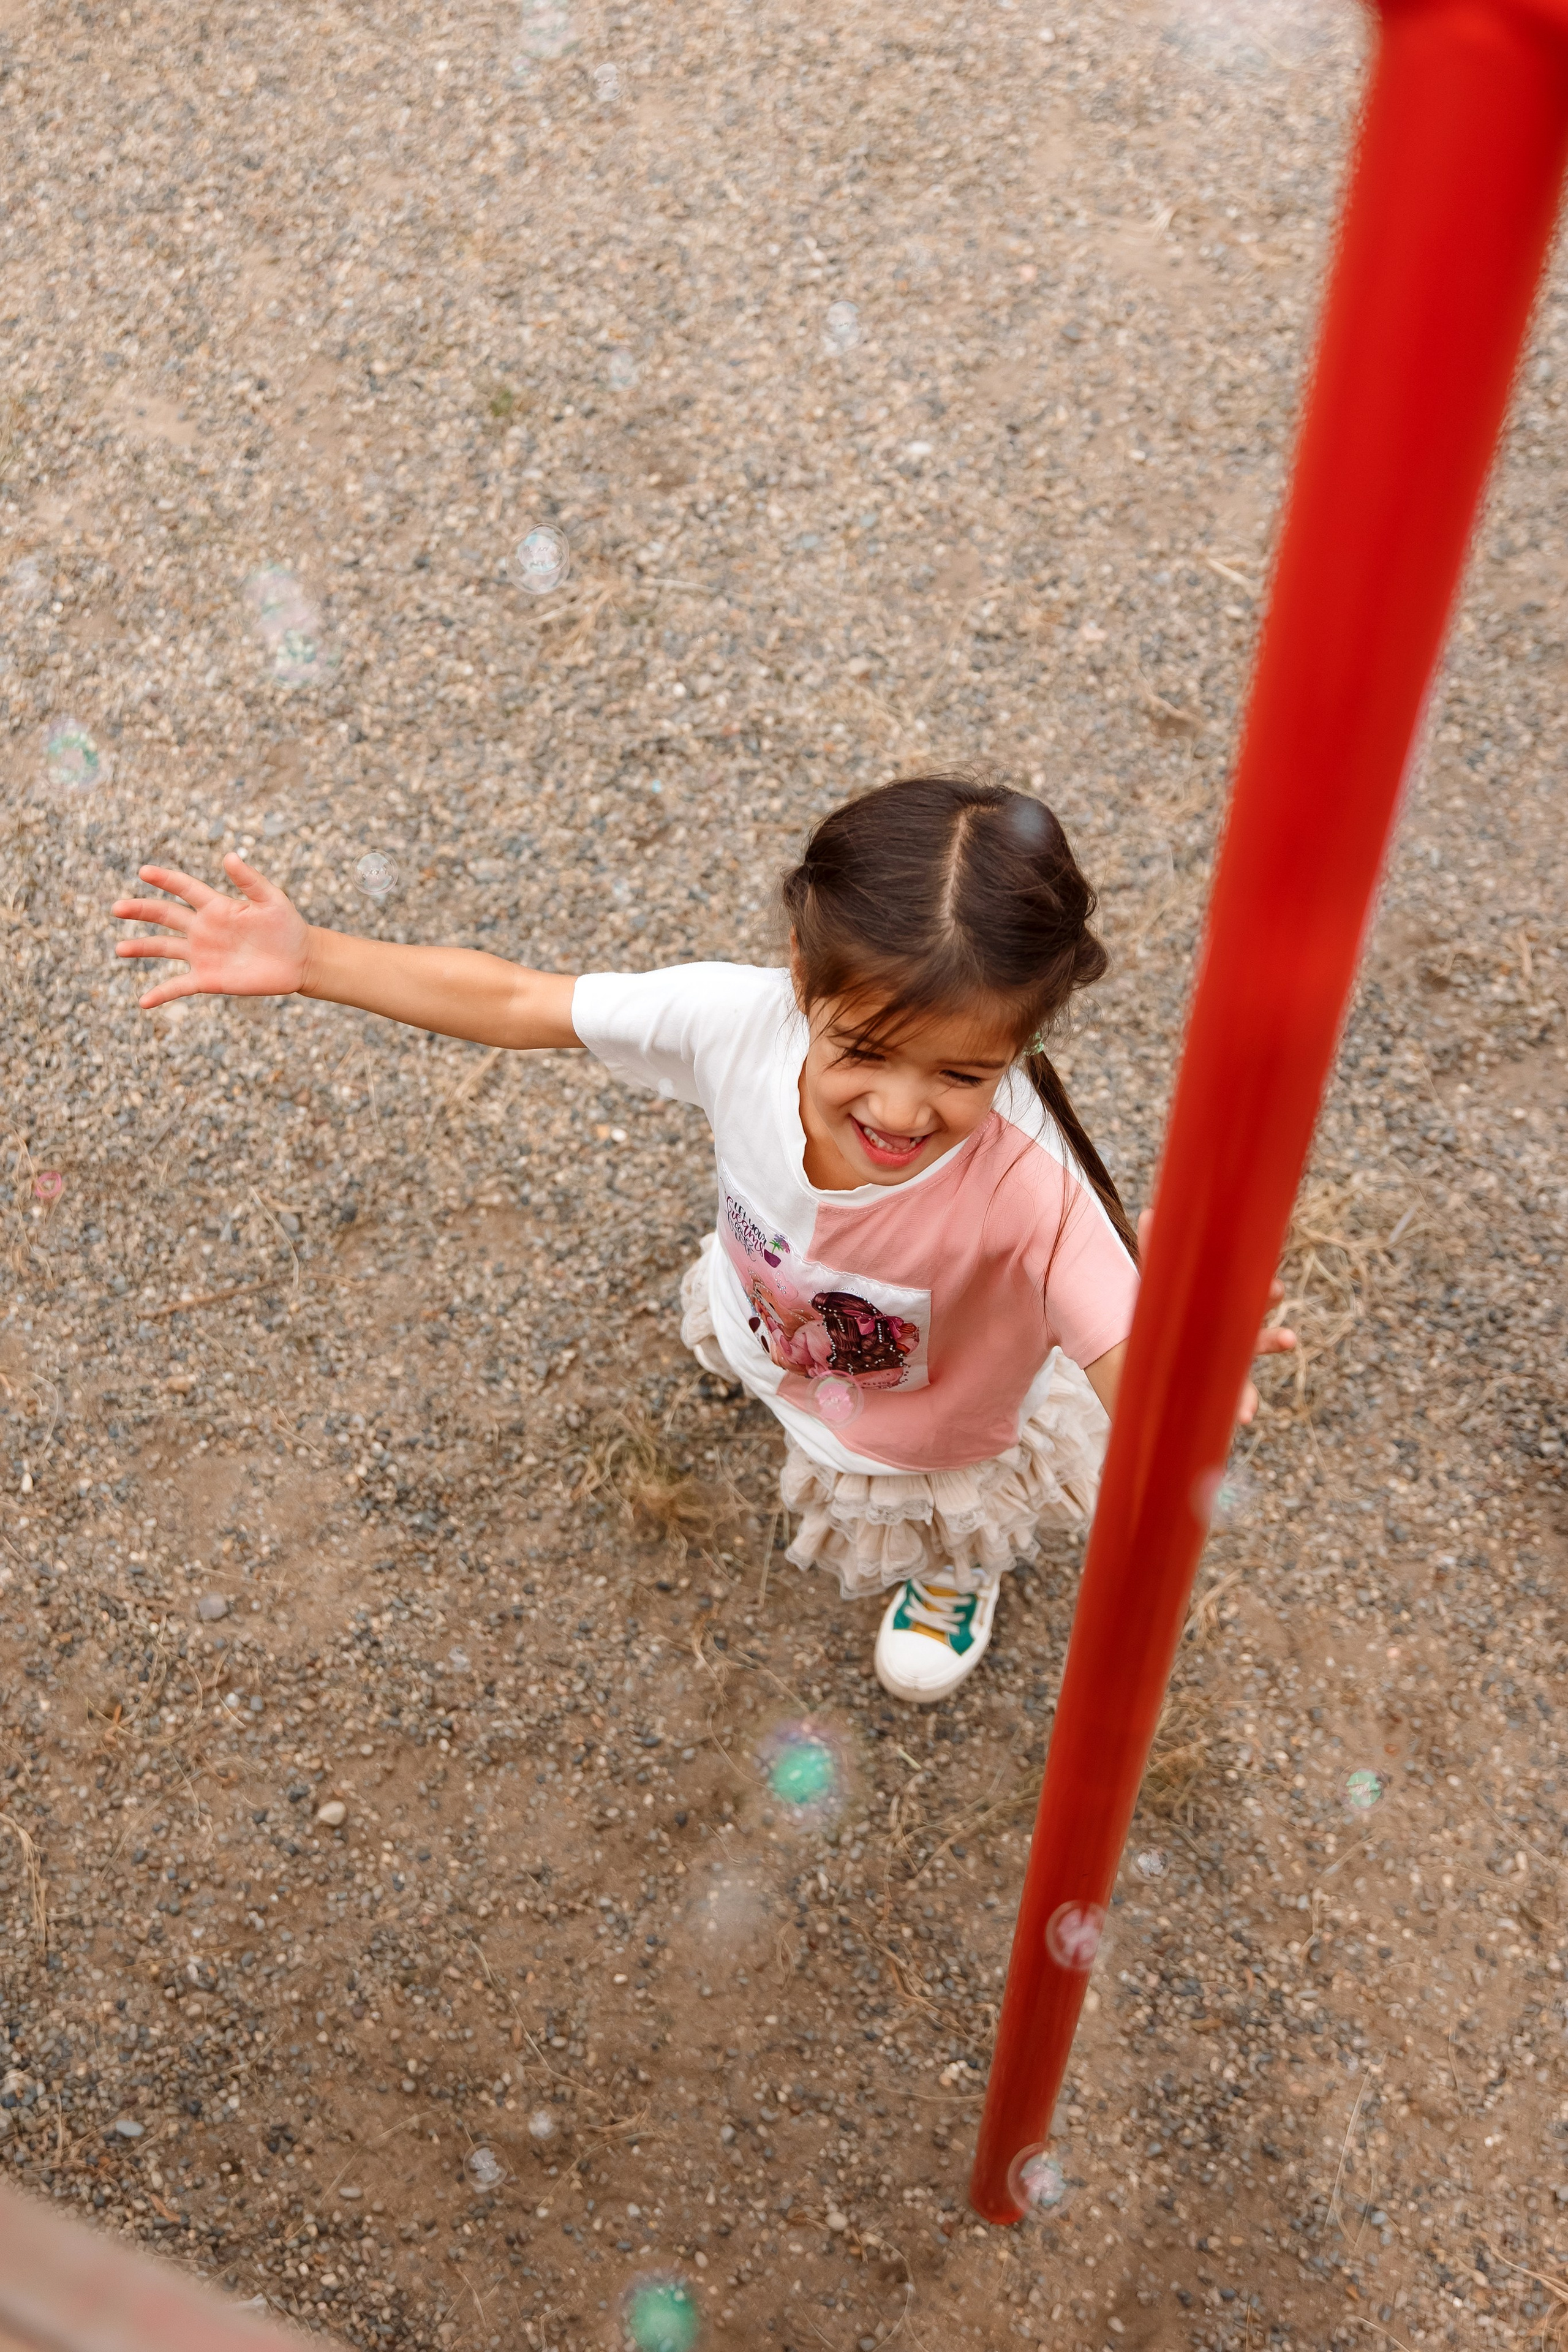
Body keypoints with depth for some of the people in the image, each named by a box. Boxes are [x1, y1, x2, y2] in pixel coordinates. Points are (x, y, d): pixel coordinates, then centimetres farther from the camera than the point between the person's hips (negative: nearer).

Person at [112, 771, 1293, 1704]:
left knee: (924, 1521, 33)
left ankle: (954, 1562, 70)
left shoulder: (1027, 1178, -49)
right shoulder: (740, 1022, -40)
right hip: (769, 1328, 3)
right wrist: (308, 959, -30)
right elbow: (513, 1000, -28)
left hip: (933, 1447, -2)